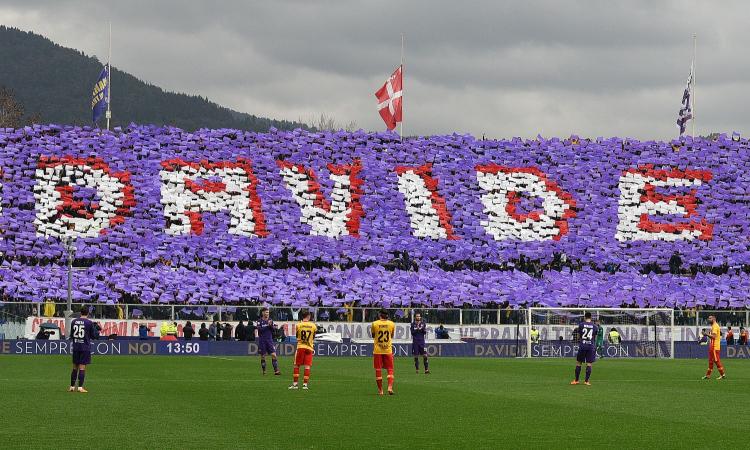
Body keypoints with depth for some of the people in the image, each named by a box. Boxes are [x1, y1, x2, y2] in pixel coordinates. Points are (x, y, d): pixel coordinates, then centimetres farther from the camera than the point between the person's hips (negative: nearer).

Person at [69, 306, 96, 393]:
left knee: (75, 367, 12)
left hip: (75, 347, 4)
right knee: (82, 368, -3)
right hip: (85, 348, -4)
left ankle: (72, 386, 15)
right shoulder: (89, 323, -8)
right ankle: (80, 387, -6)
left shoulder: (74, 322, 3)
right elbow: (92, 336, 0)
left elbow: (71, 335, 11)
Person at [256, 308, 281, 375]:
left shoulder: (270, 320, 8)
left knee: (274, 355, -8)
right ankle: (264, 371, 15)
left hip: (269, 340, 2)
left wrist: (271, 325, -14)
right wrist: (267, 325, -20)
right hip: (262, 341, -2)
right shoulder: (259, 321, -3)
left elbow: (274, 329, 5)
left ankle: (276, 370, -9)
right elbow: (259, 329, -16)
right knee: (263, 356, 4)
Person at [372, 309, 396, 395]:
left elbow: (373, 336, 8)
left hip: (377, 350, -1)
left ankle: (380, 390, 11)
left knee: (378, 370, 7)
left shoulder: (374, 324, -6)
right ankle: (390, 387, -13)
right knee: (390, 369, 6)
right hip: (388, 350, 1)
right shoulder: (391, 324, -1)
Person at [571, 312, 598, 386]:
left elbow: (578, 336, 7)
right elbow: (595, 338, 11)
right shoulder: (595, 326, 3)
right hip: (591, 346, 1)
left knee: (578, 363, 9)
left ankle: (576, 380, 13)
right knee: (589, 364, 2)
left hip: (582, 346, -1)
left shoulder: (581, 325, -1)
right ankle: (586, 381, -2)